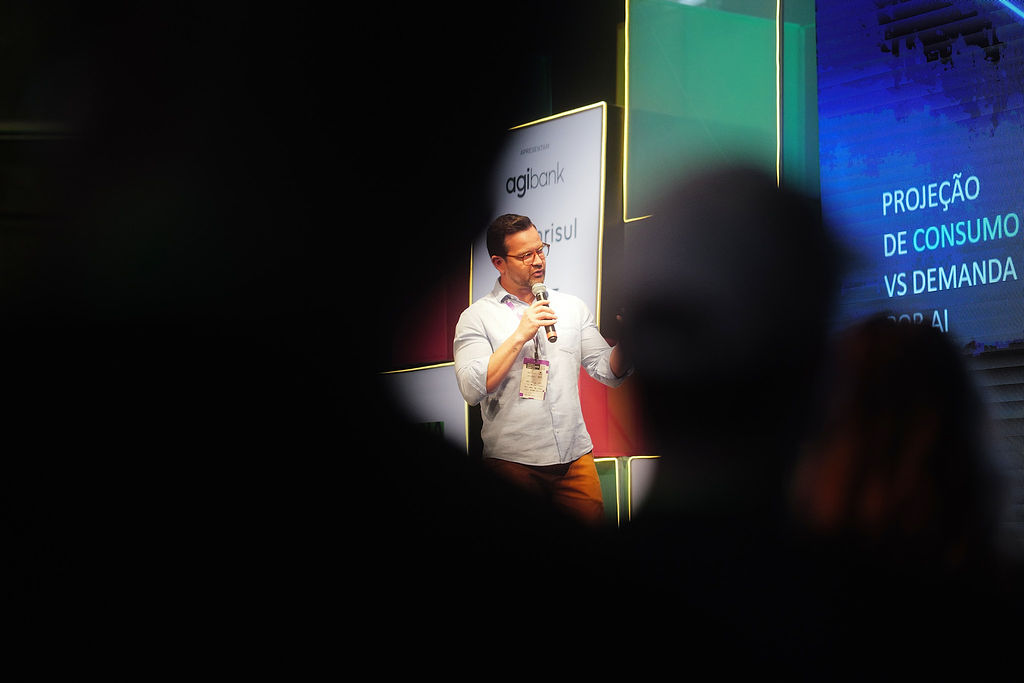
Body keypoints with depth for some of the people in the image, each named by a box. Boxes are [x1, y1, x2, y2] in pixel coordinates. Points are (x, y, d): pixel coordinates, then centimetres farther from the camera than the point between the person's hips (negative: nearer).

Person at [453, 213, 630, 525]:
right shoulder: (476, 317, 1)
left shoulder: (572, 306, 14)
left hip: (575, 456, 3)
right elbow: (473, 389, -11)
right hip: (513, 461, -3)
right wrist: (520, 336, -16)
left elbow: (609, 373, 12)